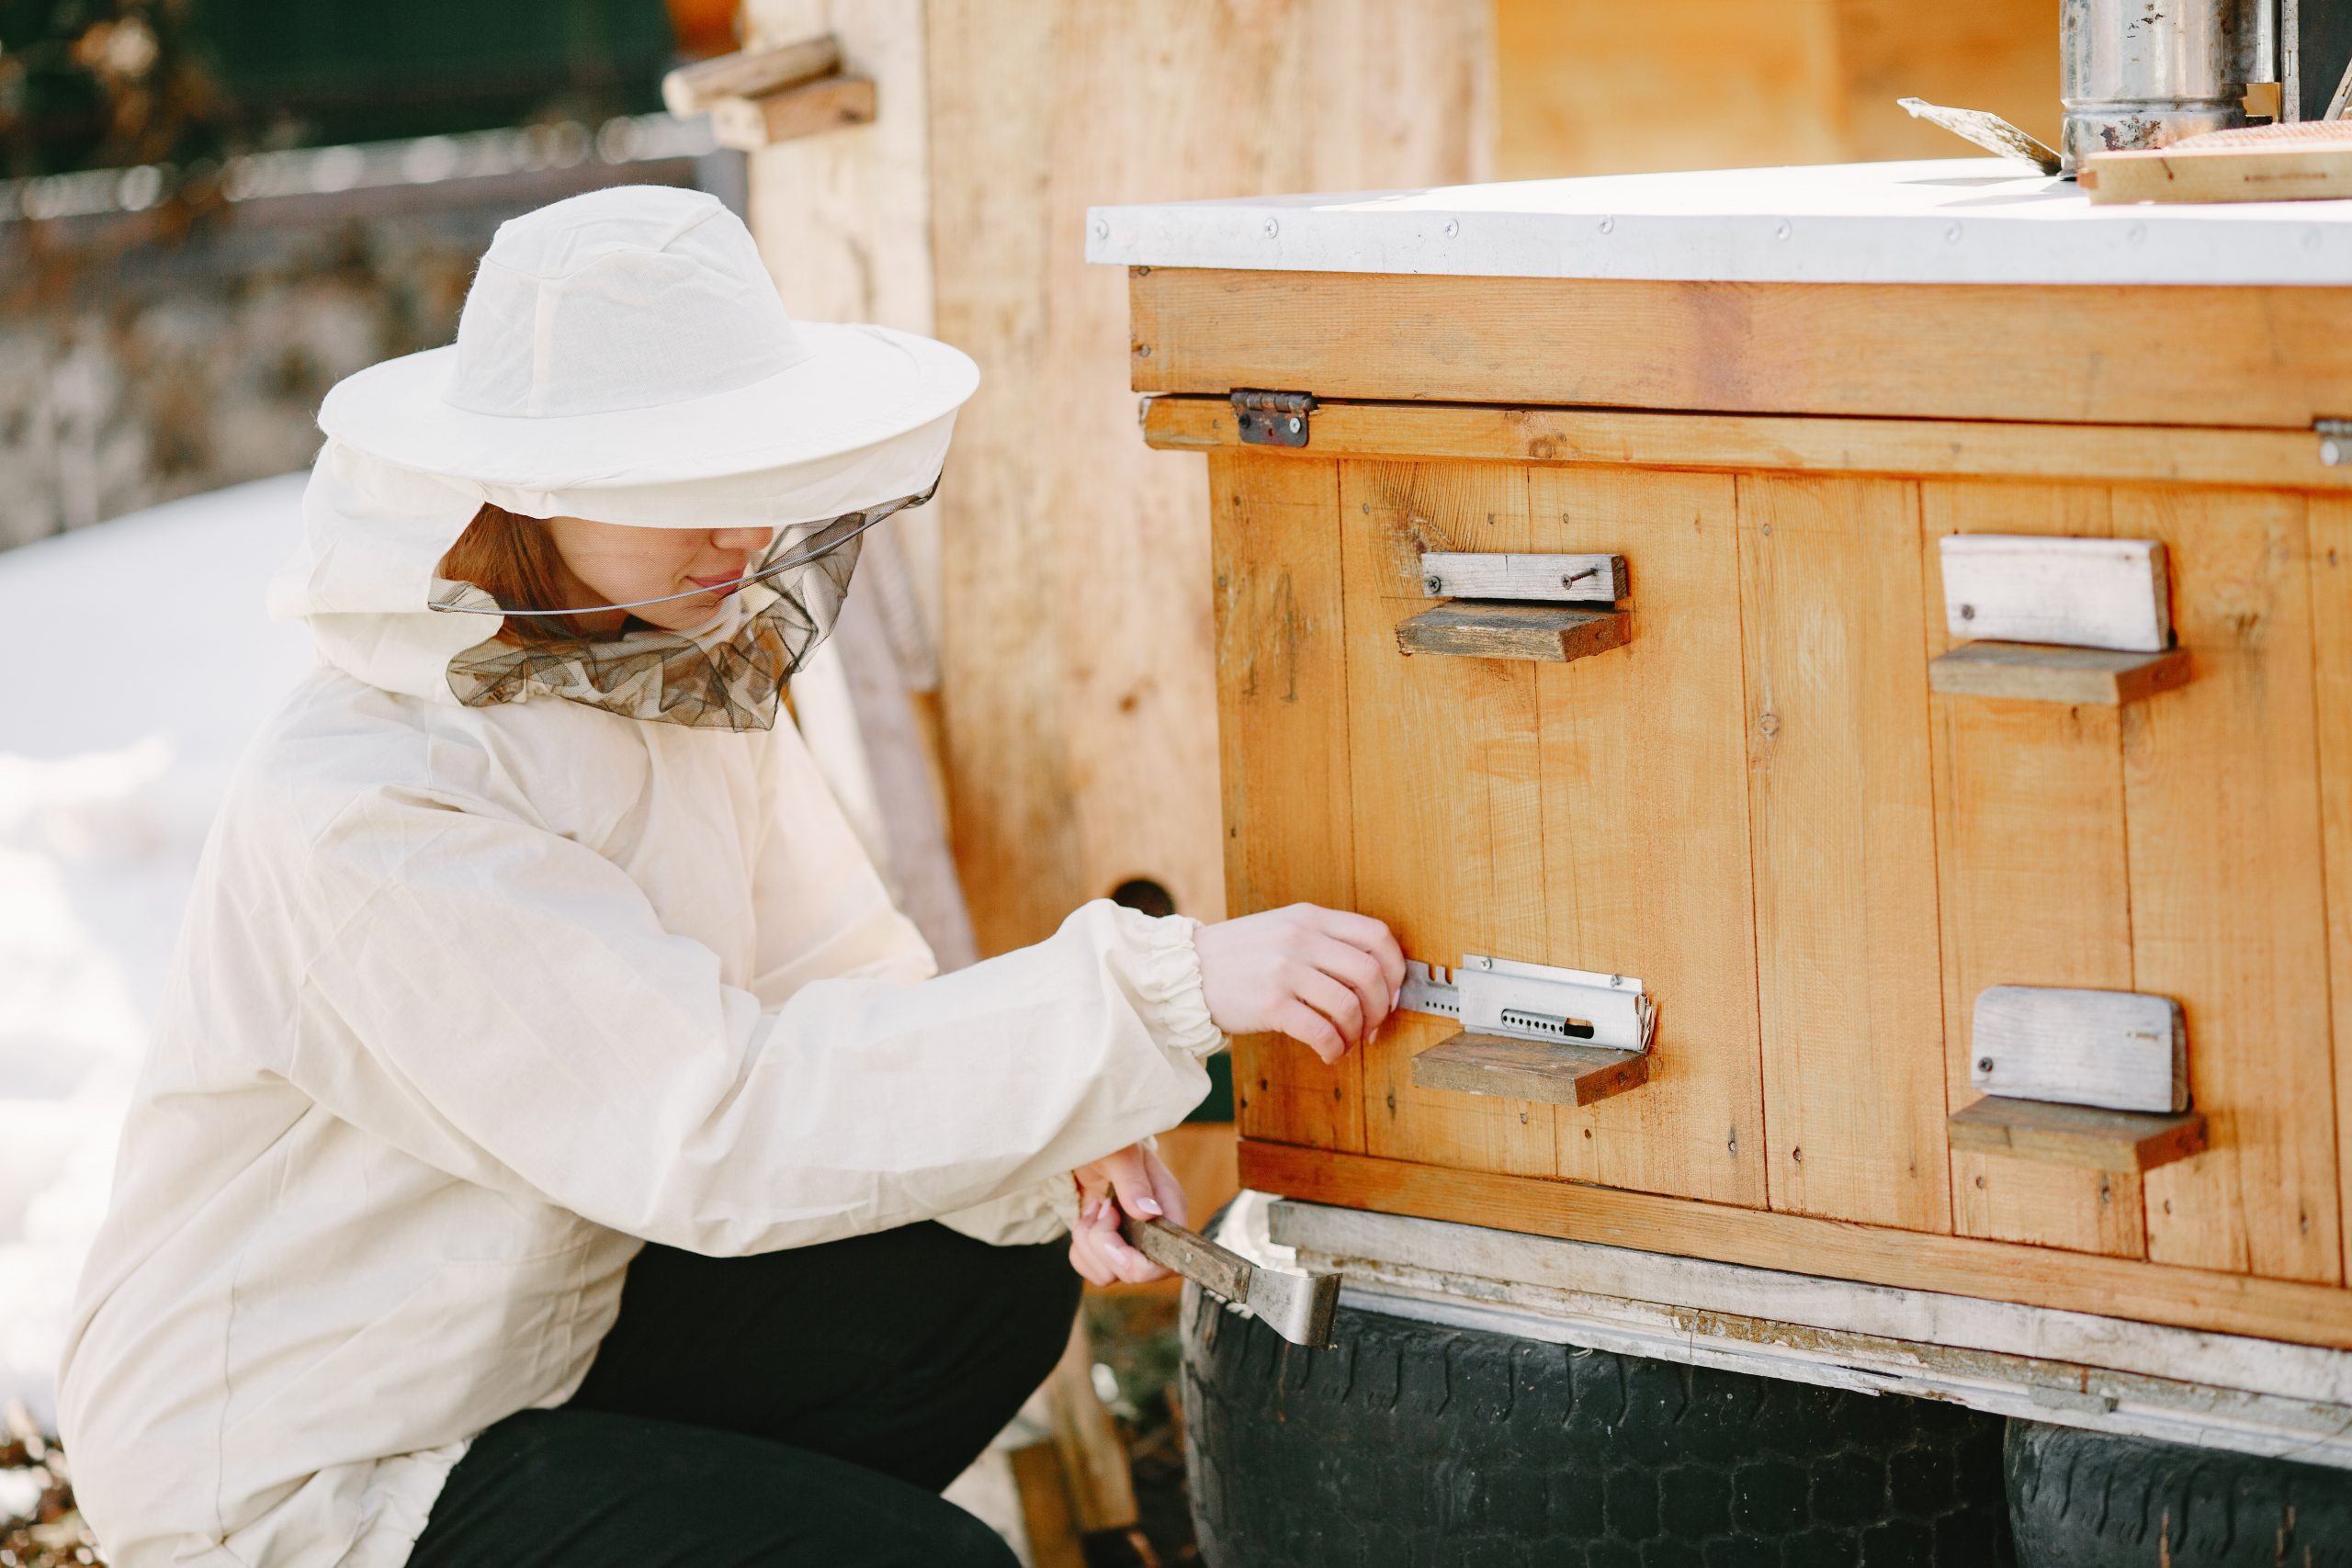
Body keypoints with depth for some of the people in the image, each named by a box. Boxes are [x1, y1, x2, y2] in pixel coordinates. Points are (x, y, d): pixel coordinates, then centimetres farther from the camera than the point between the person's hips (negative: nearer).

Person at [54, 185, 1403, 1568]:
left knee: (988, 1278, -2)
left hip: (525, 1330, 9)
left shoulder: (690, 669, -2)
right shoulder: (367, 805, -29)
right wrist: (1167, 988, -37)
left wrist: (1050, 1139, -20)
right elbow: (716, 1128, -34)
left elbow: (837, 988, 3)